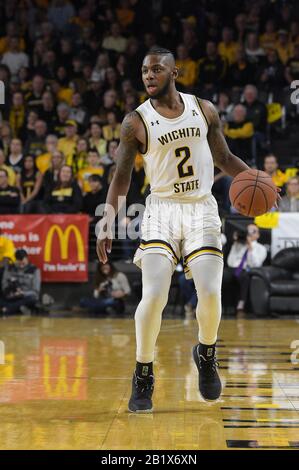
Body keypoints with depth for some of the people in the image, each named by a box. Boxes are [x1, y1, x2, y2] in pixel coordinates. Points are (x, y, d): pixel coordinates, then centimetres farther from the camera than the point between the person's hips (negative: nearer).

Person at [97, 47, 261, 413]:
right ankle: (143, 377, 2)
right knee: (154, 295, -16)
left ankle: (206, 355, 20)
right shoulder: (136, 122, -4)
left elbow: (224, 158, 13)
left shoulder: (204, 109, 4)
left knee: (210, 293, -10)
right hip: (162, 209, -2)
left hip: (202, 209, 2)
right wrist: (107, 221, -10)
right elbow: (122, 176, 0)